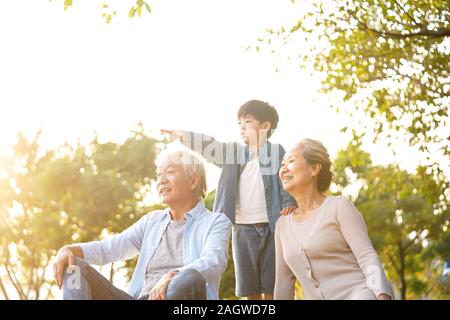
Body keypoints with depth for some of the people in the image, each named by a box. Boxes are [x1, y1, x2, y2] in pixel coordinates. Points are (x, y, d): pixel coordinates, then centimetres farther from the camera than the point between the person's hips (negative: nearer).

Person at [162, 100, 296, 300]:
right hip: (243, 230, 3)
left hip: (271, 228, -3)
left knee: (272, 289, -1)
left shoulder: (276, 152, 3)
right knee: (249, 291, 7)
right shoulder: (234, 152, 11)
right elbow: (210, 147, -2)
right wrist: (183, 136, -16)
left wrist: (289, 204, -16)